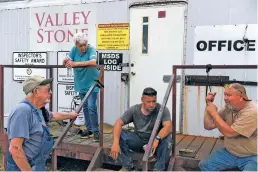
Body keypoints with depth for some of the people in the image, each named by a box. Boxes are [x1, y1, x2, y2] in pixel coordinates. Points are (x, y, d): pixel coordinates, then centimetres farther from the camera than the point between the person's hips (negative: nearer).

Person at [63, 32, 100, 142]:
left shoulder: (91, 49, -17)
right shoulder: (74, 49, -2)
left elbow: (93, 62, -36)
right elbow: (66, 61, -9)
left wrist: (76, 63, -37)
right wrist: (66, 61, -34)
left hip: (92, 83, -5)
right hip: (81, 83, 6)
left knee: (91, 107, -12)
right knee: (85, 107, 13)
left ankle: (96, 131, -1)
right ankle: (89, 128, 26)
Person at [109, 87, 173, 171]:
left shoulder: (162, 109, -16)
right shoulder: (134, 110, -8)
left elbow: (169, 127, -30)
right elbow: (118, 123, -16)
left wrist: (157, 139, -50)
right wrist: (115, 143, -33)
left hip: (156, 142, -2)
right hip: (138, 140, 3)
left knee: (167, 139, -34)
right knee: (120, 134, -21)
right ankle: (128, 167, -15)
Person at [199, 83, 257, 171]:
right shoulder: (228, 107, -1)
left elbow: (229, 133, -25)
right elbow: (208, 126, 1)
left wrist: (214, 112, -19)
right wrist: (208, 104, -7)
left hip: (251, 157, -5)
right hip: (229, 152, 6)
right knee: (204, 165, -8)